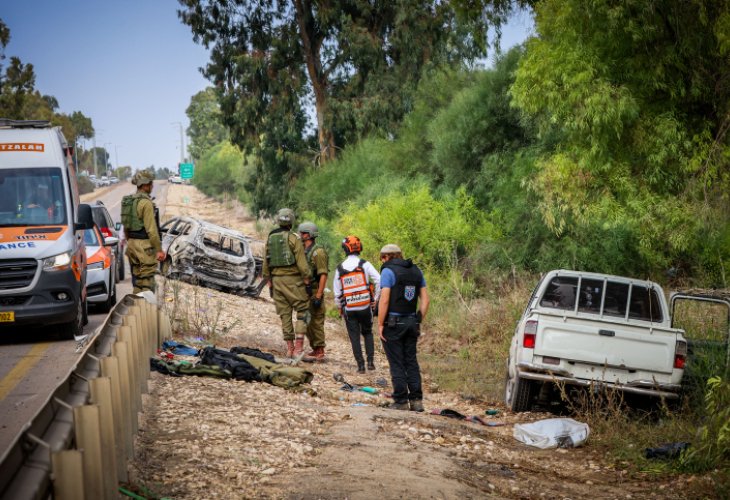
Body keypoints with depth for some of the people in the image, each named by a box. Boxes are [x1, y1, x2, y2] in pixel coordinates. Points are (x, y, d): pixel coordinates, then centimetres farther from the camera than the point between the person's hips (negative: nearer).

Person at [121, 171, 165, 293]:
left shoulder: (128, 201, 11)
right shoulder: (146, 202, -16)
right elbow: (151, 229, -18)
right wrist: (159, 250, -14)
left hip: (132, 243, 9)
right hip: (144, 245, -9)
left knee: (137, 280, 16)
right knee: (147, 282, -6)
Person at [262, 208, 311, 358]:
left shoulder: (270, 238, 8)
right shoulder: (294, 238, -10)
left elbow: (266, 264, 13)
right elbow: (302, 263, -14)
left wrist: (269, 284, 20)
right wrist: (307, 282, -7)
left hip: (276, 280, 5)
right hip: (293, 280, -5)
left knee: (285, 314, 10)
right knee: (302, 311, 2)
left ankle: (290, 348, 12)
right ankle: (298, 347, -10)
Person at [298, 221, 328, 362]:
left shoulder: (318, 252, -13)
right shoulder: (302, 251, 14)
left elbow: (323, 275, -18)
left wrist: (318, 296, -22)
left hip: (314, 292, -9)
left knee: (316, 322, -6)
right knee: (307, 323, 13)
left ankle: (319, 353, -1)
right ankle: (314, 349, 23)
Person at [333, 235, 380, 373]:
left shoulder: (340, 269, 1)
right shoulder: (365, 264, -5)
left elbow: (337, 292, 5)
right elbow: (378, 281, -14)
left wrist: (339, 308, 19)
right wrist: (375, 299, -4)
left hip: (349, 309, 0)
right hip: (366, 307, 0)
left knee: (354, 337, 7)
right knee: (368, 333, 18)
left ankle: (360, 365, 3)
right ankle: (370, 361, 8)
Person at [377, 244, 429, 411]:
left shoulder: (388, 271, -9)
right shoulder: (416, 271, 11)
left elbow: (384, 300, -16)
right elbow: (425, 300, 9)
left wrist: (380, 324, -11)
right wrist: (419, 321, 13)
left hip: (393, 322, -6)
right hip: (411, 322, 6)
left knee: (397, 363, 0)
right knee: (411, 361, 10)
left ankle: (401, 401, 1)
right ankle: (416, 400, 6)